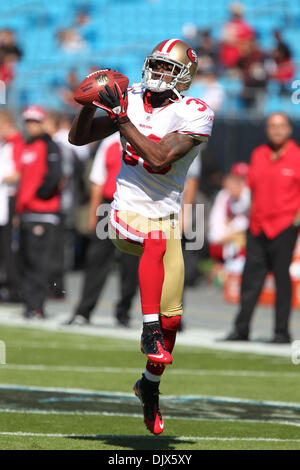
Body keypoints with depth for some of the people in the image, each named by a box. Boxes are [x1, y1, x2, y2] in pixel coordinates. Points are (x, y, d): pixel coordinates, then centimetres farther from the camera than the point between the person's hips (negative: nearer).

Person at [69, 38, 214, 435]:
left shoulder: (194, 114, -8)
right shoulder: (131, 100, 3)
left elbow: (159, 157, -21)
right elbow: (78, 138, 11)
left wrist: (121, 117, -23)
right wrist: (91, 102, -7)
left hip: (167, 216, 0)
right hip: (127, 212, 0)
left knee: (172, 317, 3)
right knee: (156, 242, -37)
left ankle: (151, 385, 27)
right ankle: (149, 329, -29)